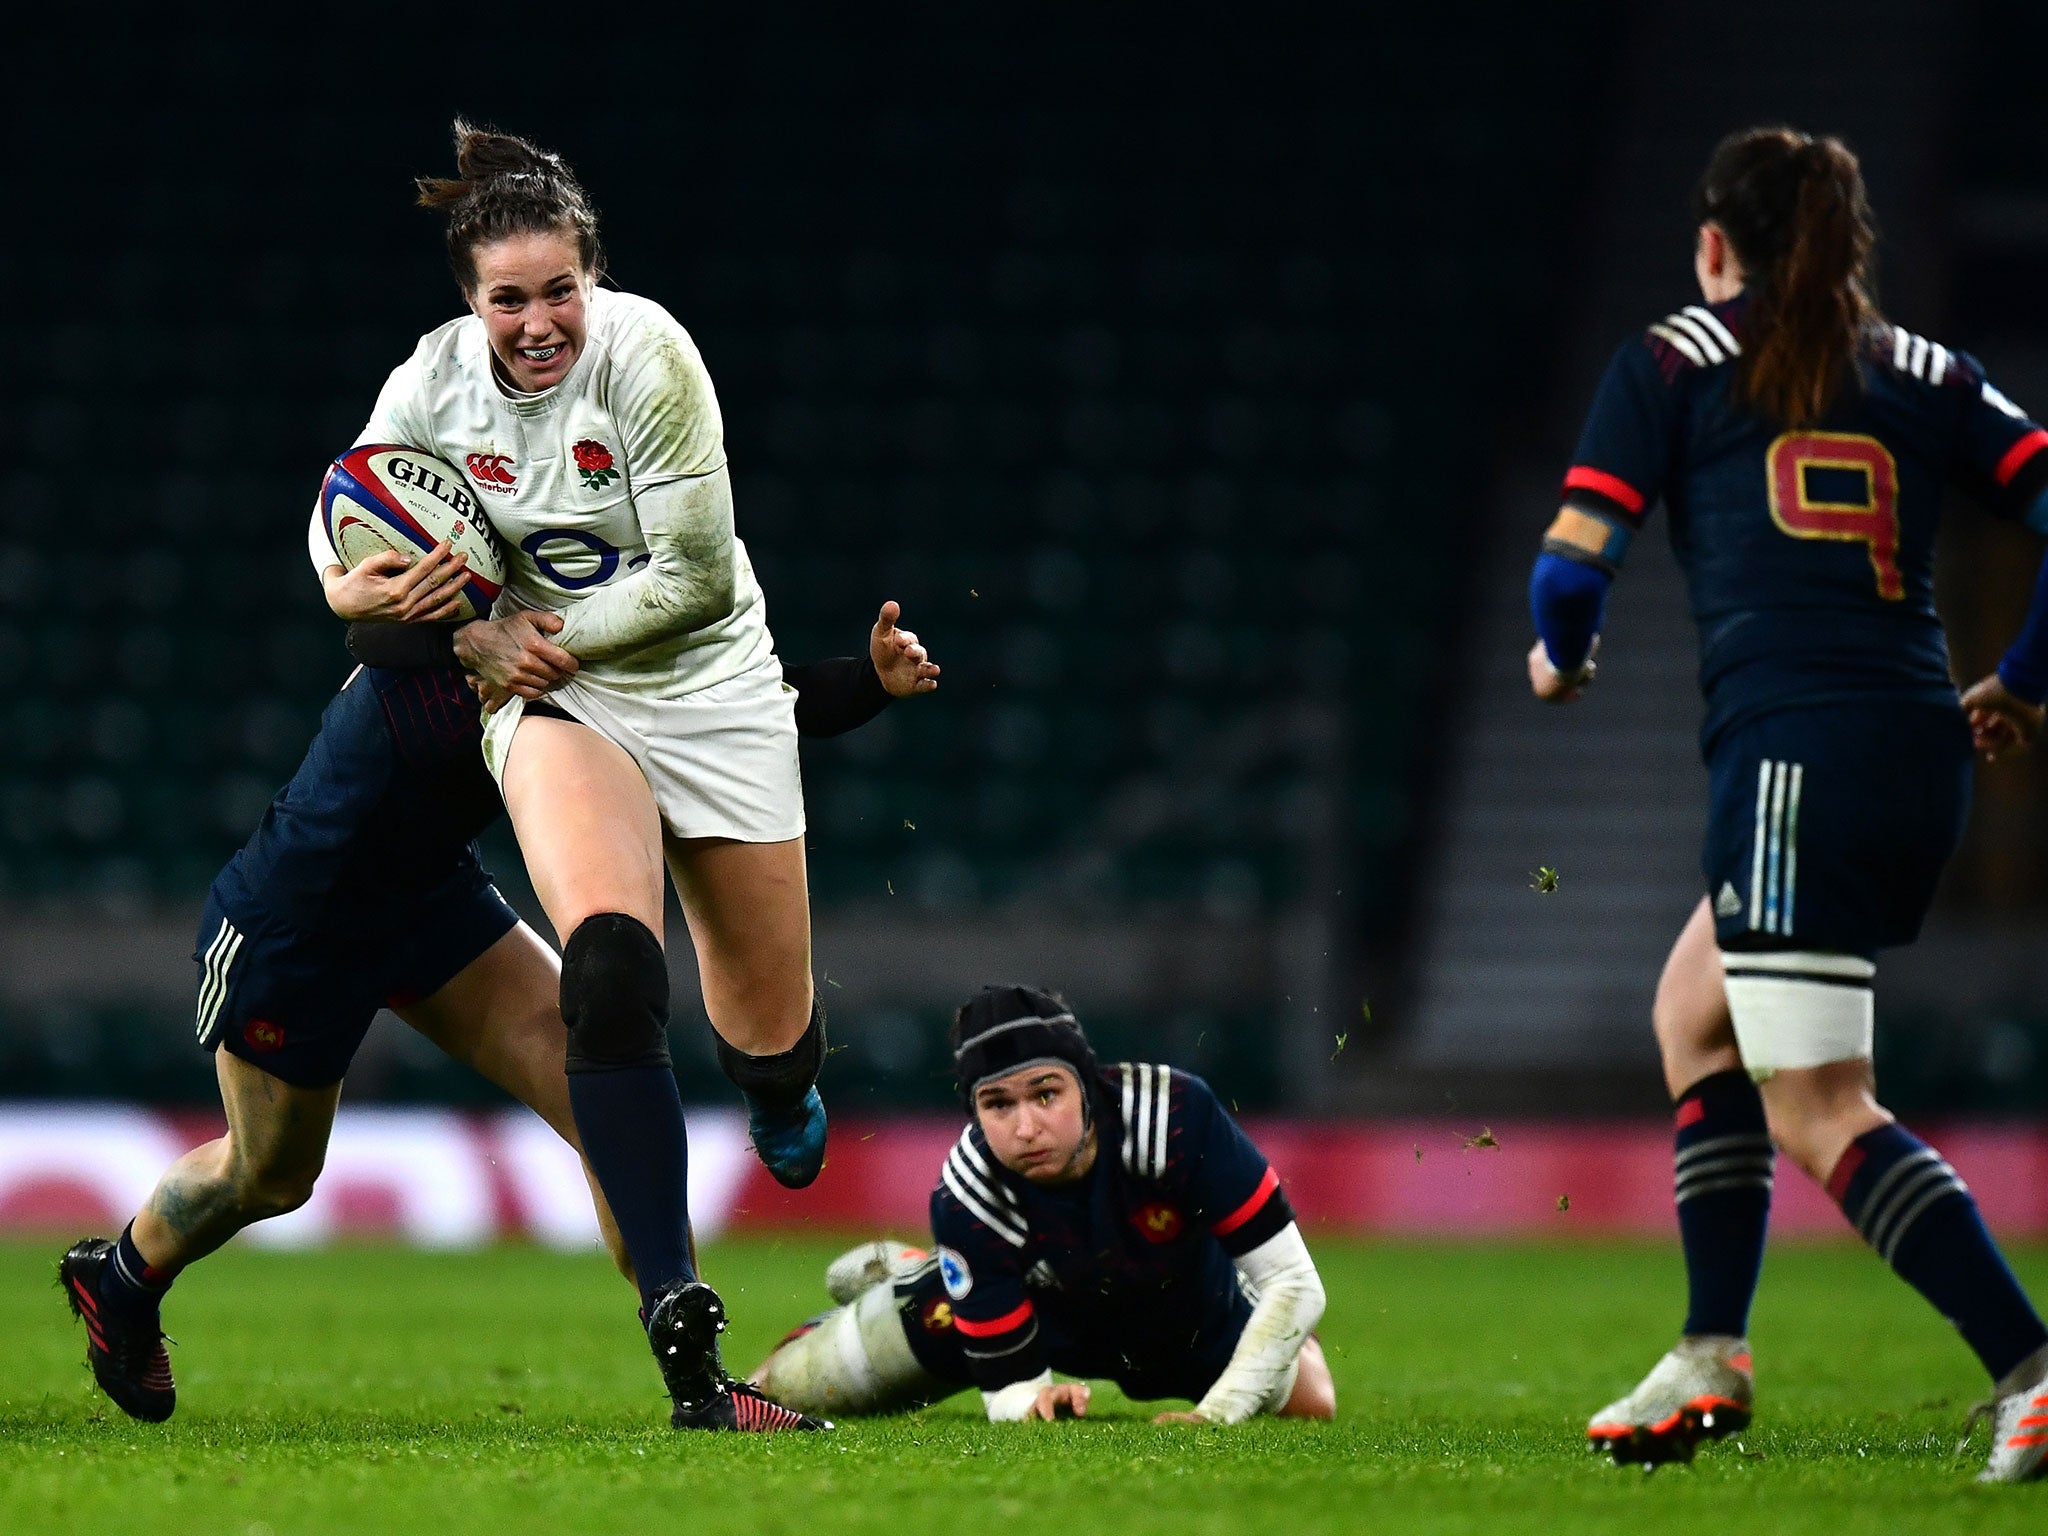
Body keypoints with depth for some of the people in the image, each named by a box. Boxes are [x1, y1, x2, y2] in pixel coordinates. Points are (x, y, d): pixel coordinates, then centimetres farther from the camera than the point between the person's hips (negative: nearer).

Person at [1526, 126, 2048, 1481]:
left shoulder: (1676, 360, 7)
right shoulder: (1927, 375, 18)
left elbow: (1575, 558, 1)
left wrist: (1561, 658, 23)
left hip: (1790, 751, -6)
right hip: (1924, 759, 6)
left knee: (1820, 1115, -7)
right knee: (1693, 1012, 25)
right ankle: (1713, 1358, 19)